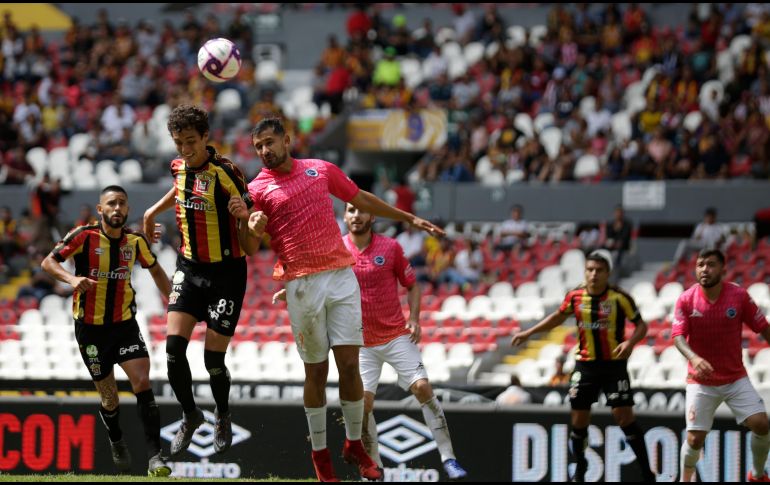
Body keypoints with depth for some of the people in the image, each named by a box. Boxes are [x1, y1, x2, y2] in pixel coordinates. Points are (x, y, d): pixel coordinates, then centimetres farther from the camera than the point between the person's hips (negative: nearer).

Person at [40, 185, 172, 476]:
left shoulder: (135, 241, 1)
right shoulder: (84, 236, -10)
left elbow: (155, 270, 19)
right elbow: (48, 262, -13)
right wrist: (72, 279, -31)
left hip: (125, 324, 2)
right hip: (90, 327, -2)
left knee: (142, 382, -17)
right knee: (109, 397, 5)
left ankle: (155, 457, -19)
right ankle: (116, 442, 36)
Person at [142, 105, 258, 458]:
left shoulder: (224, 173, -19)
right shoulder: (179, 167, 0)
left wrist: (246, 216, -35)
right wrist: (152, 212, 26)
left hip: (226, 272, -5)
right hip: (189, 268, 5)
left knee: (213, 359, -2)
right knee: (174, 347, -8)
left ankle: (223, 416, 27)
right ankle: (190, 415, 14)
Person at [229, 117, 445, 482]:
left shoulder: (321, 170, 11)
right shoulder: (258, 188, 4)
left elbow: (362, 200, 24)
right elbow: (253, 246, -2)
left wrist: (409, 219, 28)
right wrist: (248, 221, -24)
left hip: (341, 276, 2)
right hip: (302, 284, -2)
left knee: (349, 362, -4)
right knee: (316, 370, 1)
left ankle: (354, 444, 11)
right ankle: (319, 452, 13)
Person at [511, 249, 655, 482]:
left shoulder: (619, 298, -11)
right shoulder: (575, 296, -1)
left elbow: (641, 325, -5)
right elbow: (558, 317, 17)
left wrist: (630, 342, -25)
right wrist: (528, 333, 16)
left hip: (614, 364, -3)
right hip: (585, 365, 3)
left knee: (624, 415, -11)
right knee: (579, 419, 5)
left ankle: (646, 471, -3)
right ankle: (579, 470, 25)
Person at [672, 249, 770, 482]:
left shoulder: (739, 295, -8)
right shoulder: (686, 300, -11)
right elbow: (678, 336, -18)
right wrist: (694, 358, -38)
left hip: (735, 378, 1)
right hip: (701, 381, -1)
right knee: (695, 438, -8)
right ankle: (685, 481, 19)